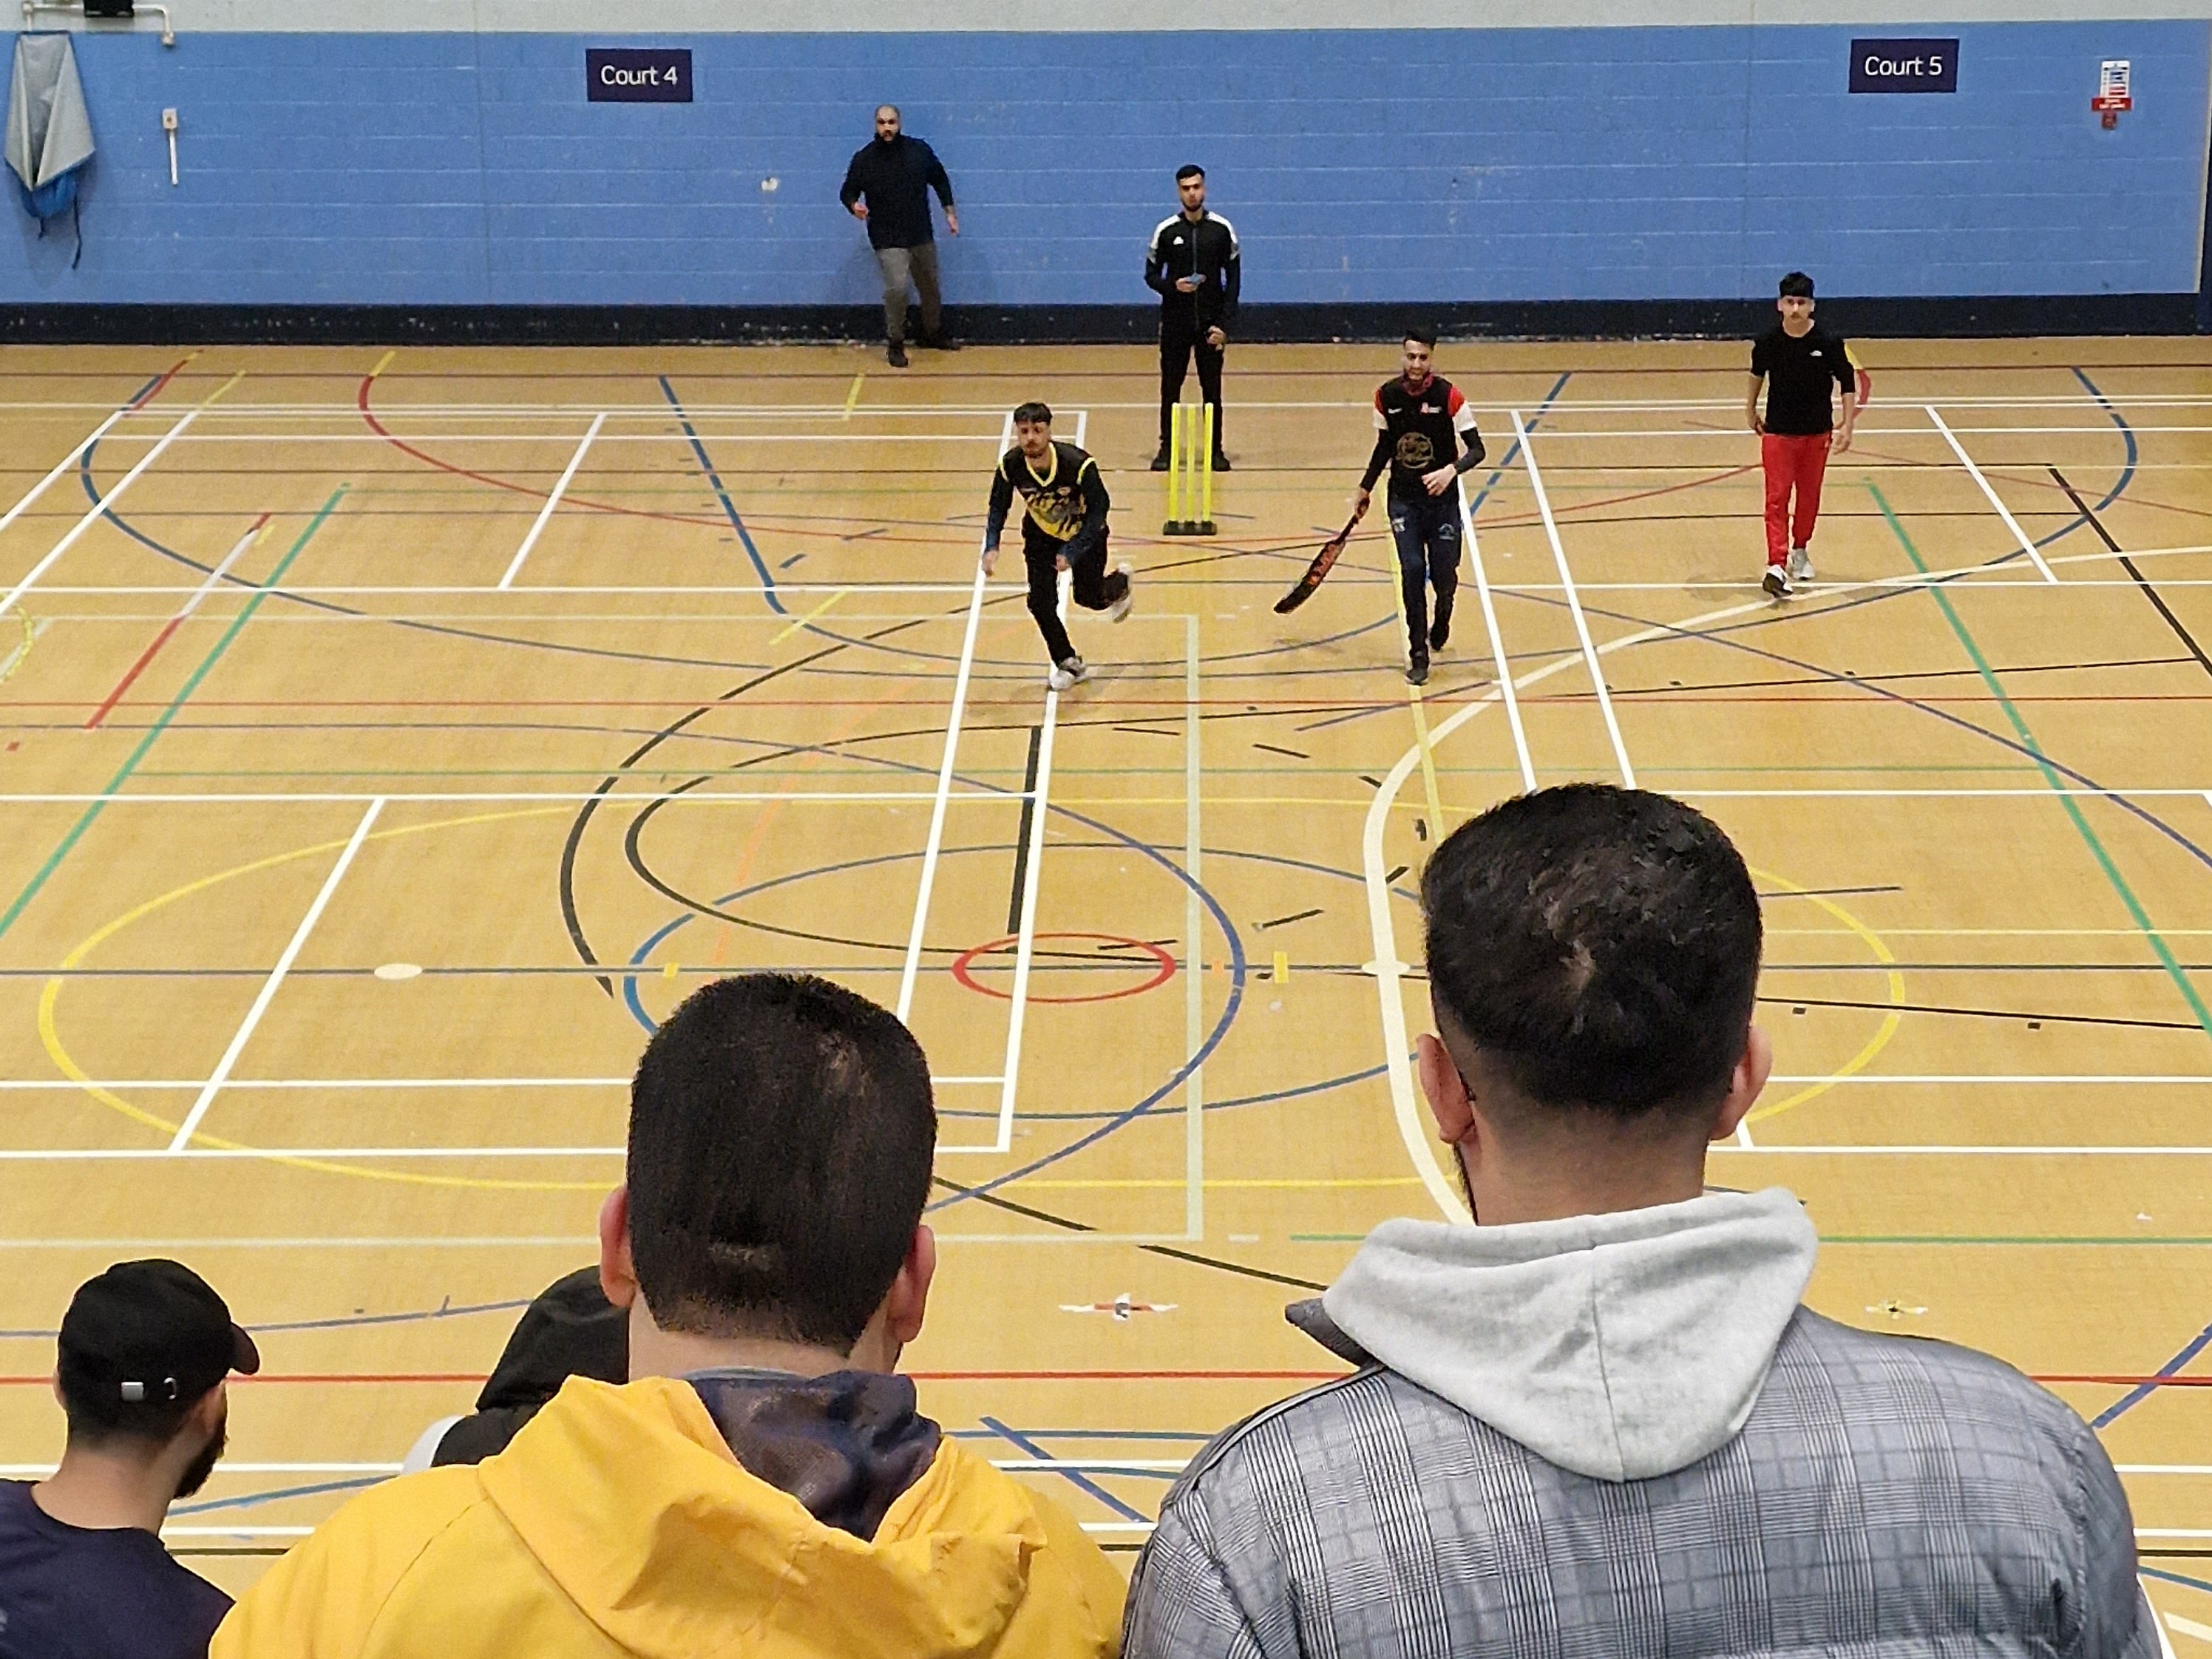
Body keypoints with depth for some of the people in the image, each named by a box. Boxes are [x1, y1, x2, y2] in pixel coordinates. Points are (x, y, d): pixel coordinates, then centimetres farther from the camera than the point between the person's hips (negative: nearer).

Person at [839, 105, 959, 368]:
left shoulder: (919, 150, -2)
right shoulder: (864, 159, -8)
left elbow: (940, 180, 11)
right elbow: (848, 191, -1)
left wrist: (950, 213, 10)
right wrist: (853, 206, -23)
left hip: (922, 235, 4)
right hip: (888, 239, -4)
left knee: (930, 287, 16)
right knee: (896, 288, -17)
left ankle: (935, 334, 37)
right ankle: (895, 345, -3)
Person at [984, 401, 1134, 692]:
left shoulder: (1078, 463, -36)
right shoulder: (1010, 465, -27)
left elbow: (1099, 510, -24)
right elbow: (998, 507, -8)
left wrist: (1072, 552, -31)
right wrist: (991, 546, -23)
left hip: (1084, 532, -2)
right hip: (1041, 534, 2)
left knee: (1089, 597, 7)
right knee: (1041, 601, -7)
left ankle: (1120, 582, 46)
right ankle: (1069, 664, 15)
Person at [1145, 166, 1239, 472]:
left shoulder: (1222, 229, -1)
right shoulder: (1166, 230, -1)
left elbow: (1233, 278, 1)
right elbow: (1151, 275, 6)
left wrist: (1224, 323, -7)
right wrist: (1173, 286, -16)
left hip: (1211, 322, 0)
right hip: (1175, 321, 0)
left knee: (1212, 388, 4)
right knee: (1170, 387, 3)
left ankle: (1215, 449, 12)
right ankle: (1167, 448, 11)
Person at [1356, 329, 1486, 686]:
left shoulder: (1447, 395, -11)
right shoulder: (1387, 396, -1)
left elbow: (1476, 449, -12)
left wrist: (1451, 470, -30)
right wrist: (1366, 488, 19)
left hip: (1442, 499, -1)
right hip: (1403, 499, 1)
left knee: (1444, 574, 1)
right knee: (1412, 569, -12)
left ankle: (1441, 623, 37)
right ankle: (1418, 653, -3)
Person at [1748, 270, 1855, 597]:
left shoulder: (1828, 343, -12)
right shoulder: (1767, 342, -9)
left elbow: (1847, 381, -2)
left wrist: (1847, 426, -6)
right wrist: (1751, 410, 20)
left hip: (1817, 433, 1)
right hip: (1777, 432, -1)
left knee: (1809, 498, 13)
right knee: (1777, 499, -10)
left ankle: (1800, 550, 36)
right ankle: (1777, 567, -19)